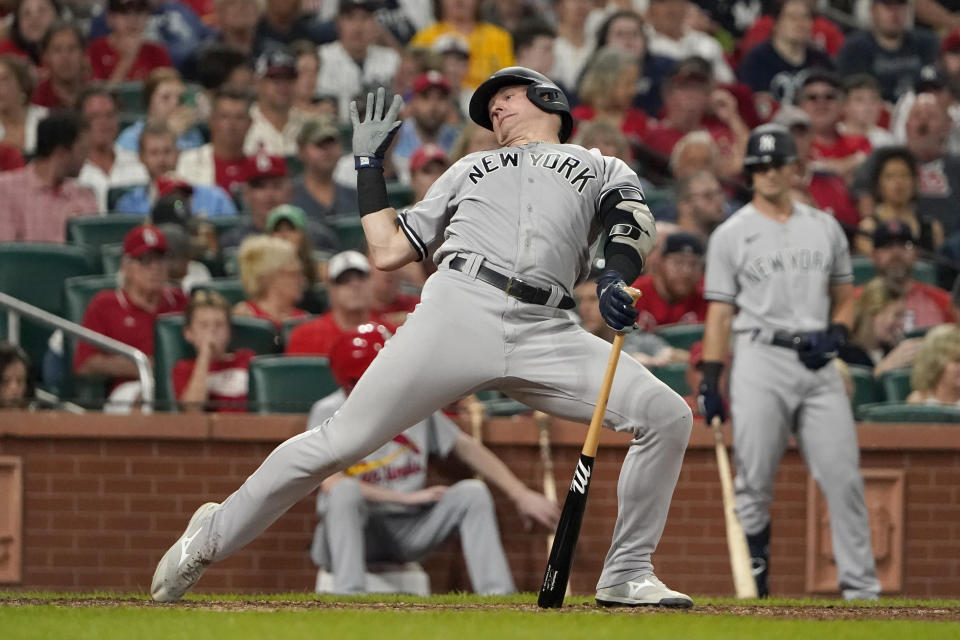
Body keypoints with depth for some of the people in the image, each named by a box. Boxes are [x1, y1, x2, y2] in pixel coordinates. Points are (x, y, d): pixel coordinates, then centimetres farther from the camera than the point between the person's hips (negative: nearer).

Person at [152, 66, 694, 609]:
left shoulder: (602, 169, 27)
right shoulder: (470, 170, 32)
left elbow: (634, 221, 4)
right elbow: (388, 250, 26)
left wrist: (617, 277, -16)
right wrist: (370, 165, 28)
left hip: (547, 335, 0)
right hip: (458, 312, 0)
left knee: (668, 416, -14)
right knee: (343, 440, -9)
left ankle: (627, 576, -3)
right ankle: (212, 537, 5)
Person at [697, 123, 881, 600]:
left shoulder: (825, 228, 14)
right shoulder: (730, 235, 5)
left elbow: (845, 296, 19)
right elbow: (719, 313, 2)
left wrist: (837, 333, -2)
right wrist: (709, 382, -5)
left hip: (818, 364, 3)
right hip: (760, 363, -3)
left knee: (844, 478, -4)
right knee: (754, 480, -4)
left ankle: (860, 588, -1)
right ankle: (753, 586, 4)